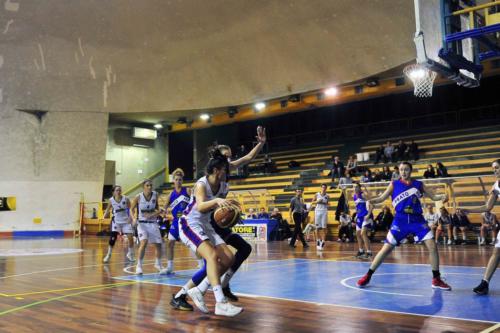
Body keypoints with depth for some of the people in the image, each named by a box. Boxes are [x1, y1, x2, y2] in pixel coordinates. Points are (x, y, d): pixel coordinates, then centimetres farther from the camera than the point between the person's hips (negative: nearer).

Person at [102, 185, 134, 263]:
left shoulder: (125, 199, -9)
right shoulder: (111, 200, -5)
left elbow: (131, 209, -1)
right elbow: (108, 209, 11)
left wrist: (130, 217, -17)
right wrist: (106, 214, -10)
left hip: (126, 221, 0)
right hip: (116, 221, 0)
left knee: (130, 238, -4)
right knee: (113, 238, -9)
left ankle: (130, 254, 19)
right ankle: (108, 255, 7)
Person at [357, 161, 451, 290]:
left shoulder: (418, 184, 7)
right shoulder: (394, 184, 4)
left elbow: (433, 197, 9)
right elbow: (382, 198, 3)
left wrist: (442, 196, -13)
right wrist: (370, 201, -17)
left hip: (417, 220, 2)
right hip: (400, 220, -1)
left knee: (432, 246, -9)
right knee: (386, 248, -4)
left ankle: (436, 279, 7)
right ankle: (367, 276, 6)